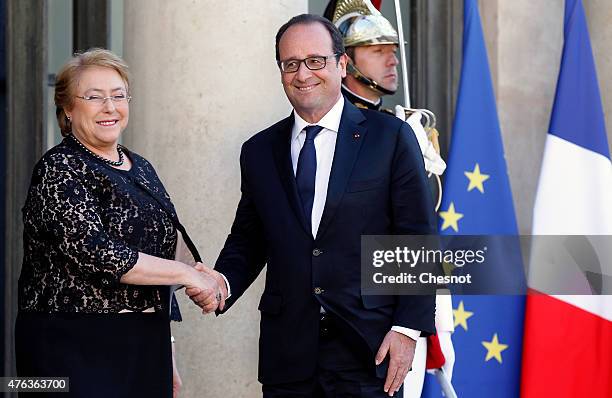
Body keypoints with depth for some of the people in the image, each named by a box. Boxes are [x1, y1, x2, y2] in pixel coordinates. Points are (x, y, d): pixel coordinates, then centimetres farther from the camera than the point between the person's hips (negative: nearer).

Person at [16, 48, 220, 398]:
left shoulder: (141, 168, 15)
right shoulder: (58, 171, -8)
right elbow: (97, 254, -20)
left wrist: (167, 354, 18)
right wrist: (186, 273, -16)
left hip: (146, 345, 7)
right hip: (77, 352, -7)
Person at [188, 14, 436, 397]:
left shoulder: (392, 137, 0)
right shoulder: (259, 151, 11)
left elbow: (419, 242, -1)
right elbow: (247, 241, 16)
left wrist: (408, 328, -9)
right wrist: (224, 282, -6)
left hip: (367, 351, -3)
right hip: (287, 355, 3)